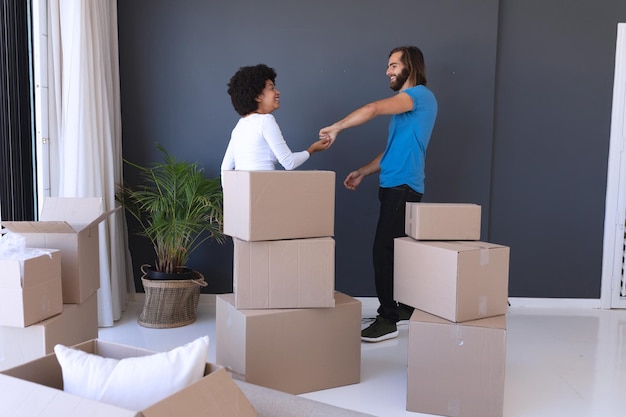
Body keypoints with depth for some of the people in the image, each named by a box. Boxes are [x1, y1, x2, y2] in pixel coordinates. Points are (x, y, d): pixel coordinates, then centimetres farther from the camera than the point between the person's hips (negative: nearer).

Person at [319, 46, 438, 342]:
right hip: (395, 186, 10)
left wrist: (336, 127, -15)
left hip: (403, 187, -10)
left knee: (384, 251, -11)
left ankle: (388, 319, -5)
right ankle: (408, 307, 23)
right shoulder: (405, 104, 22)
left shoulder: (420, 95, -8)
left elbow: (373, 109, -22)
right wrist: (362, 172, 17)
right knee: (395, 250, 12)